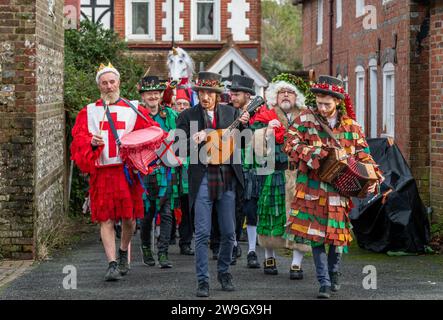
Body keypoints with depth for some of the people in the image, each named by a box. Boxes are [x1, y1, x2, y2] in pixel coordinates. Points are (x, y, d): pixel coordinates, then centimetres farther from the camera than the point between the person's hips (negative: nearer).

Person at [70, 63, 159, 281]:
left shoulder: (133, 109, 10)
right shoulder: (89, 112, 11)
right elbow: (79, 137, 1)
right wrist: (91, 142, -18)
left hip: (127, 170, 0)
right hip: (101, 171, 0)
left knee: (129, 217, 4)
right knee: (106, 219, -4)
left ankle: (123, 252, 30)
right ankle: (112, 263, -3)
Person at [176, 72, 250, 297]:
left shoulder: (230, 112, 8)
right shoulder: (187, 116, 1)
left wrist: (243, 124, -12)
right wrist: (195, 140, -21)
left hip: (227, 178, 3)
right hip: (202, 179, -2)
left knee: (229, 232, 8)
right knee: (202, 234, -3)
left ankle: (224, 272, 28)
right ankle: (203, 281, 4)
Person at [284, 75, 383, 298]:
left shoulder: (351, 126, 6)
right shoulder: (306, 119, 2)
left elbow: (363, 155, 6)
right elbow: (290, 144, -5)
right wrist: (312, 153, -21)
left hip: (339, 189, 1)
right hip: (313, 188, -1)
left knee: (338, 234, 6)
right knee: (316, 234, -4)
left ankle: (333, 275, 30)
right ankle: (324, 283, 2)